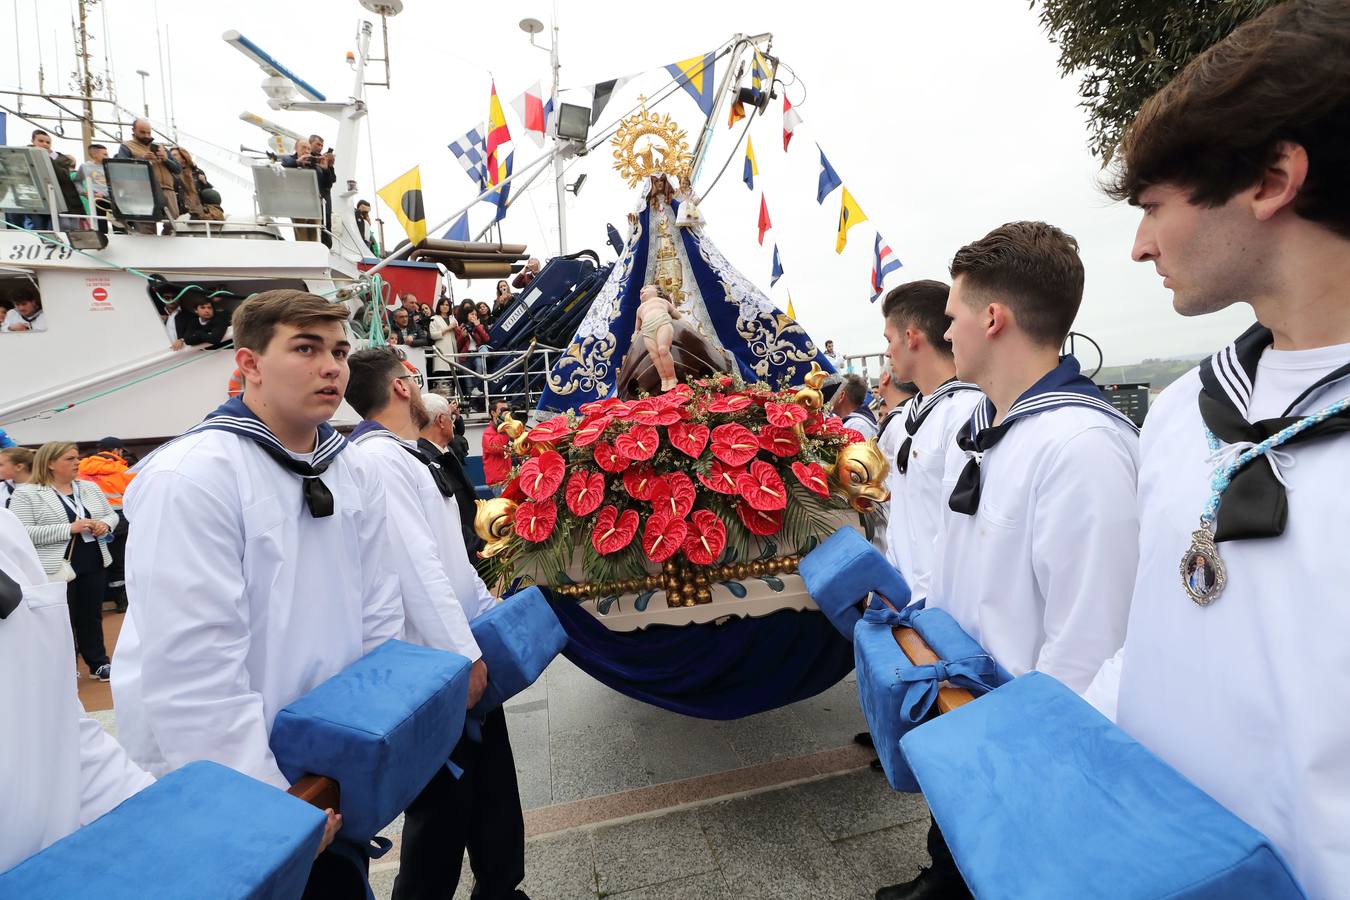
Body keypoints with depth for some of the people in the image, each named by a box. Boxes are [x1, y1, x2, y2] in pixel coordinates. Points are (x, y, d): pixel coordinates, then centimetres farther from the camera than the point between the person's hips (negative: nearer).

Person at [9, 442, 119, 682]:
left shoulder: (90, 488, 9)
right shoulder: (26, 494, -7)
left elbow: (112, 514, 15)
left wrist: (105, 524, -8)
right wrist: (69, 529, -23)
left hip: (94, 565, 5)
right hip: (58, 568, -5)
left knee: (92, 617, 14)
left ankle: (98, 663, 24)